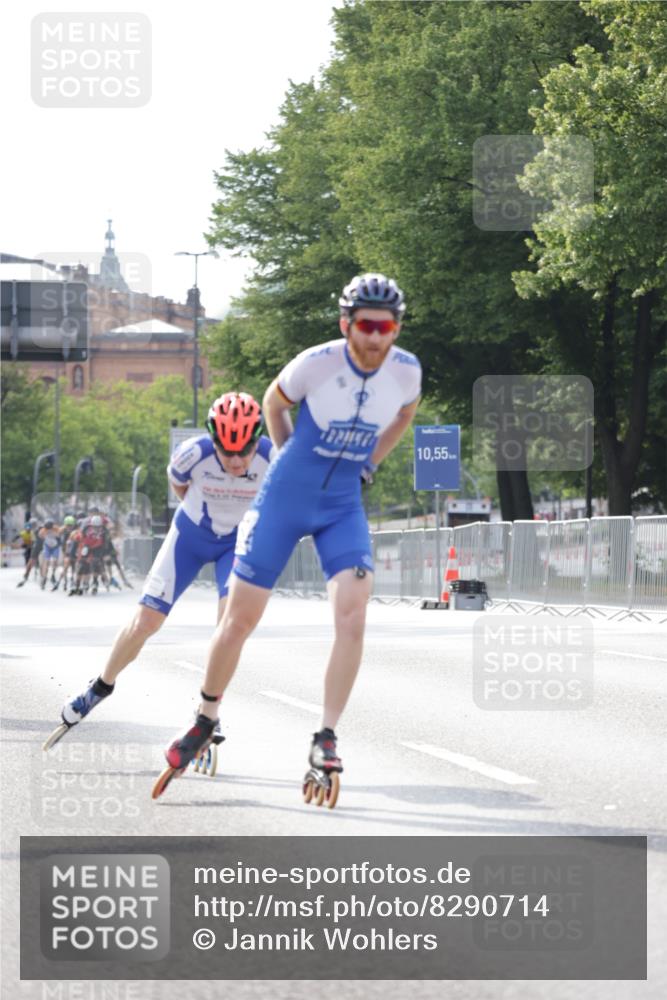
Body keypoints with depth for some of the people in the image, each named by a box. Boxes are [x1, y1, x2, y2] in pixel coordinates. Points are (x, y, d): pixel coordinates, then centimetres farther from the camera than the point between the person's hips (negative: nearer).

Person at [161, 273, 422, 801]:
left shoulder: (407, 371, -12)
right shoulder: (316, 363, -21)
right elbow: (274, 403, 2)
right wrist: (294, 461, 5)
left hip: (345, 507, 2)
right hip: (284, 501, -2)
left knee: (352, 614, -19)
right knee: (240, 619, 3)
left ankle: (326, 738, -11)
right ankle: (206, 719, 25)